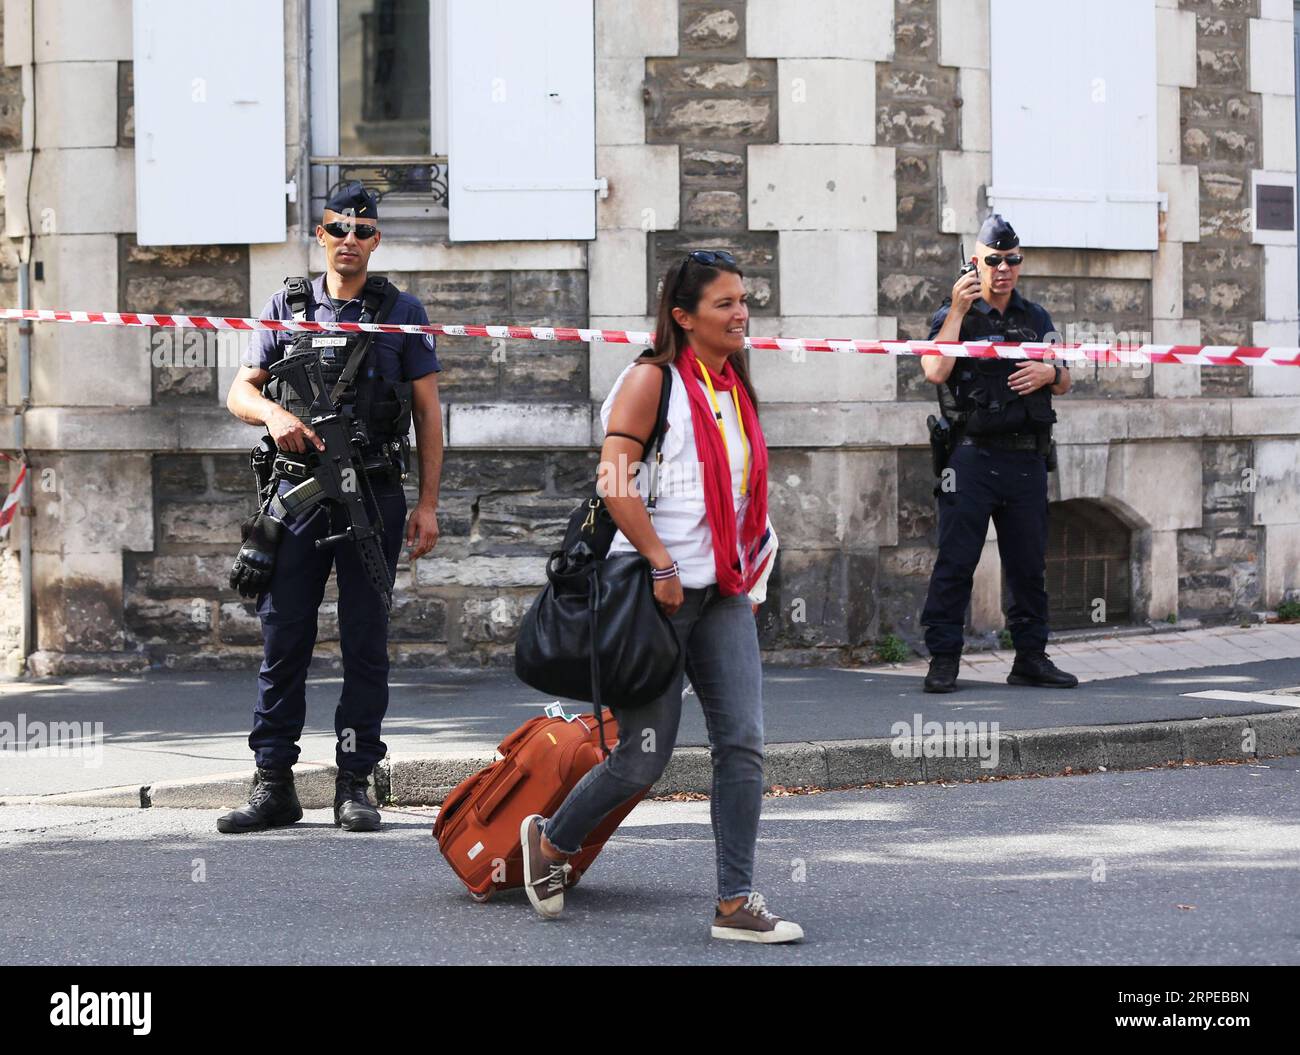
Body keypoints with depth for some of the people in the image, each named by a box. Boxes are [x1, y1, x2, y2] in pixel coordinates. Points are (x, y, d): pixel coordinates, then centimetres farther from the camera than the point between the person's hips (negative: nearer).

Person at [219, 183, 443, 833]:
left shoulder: (401, 313, 6)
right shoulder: (287, 308, 9)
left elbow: (428, 415, 6)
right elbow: (239, 392, 11)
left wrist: (427, 504, 0)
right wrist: (273, 413, -12)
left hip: (374, 494, -1)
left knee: (366, 643, 2)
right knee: (283, 639, 0)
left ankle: (355, 785, 7)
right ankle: (273, 785, 5)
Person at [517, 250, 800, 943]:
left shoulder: (736, 388, 14)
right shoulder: (652, 379, -9)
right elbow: (614, 483, -17)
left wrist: (751, 578, 17)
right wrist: (663, 565, -20)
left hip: (723, 591, 7)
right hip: (655, 589, -7)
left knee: (742, 742, -4)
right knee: (644, 759, 0)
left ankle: (735, 904, 0)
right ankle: (550, 841, 25)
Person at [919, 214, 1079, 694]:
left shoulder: (1036, 318, 16)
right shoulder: (953, 315, 2)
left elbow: (1065, 383, 21)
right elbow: (935, 372, -16)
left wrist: (1049, 373, -2)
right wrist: (958, 309, -16)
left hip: (1027, 460, 4)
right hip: (973, 456, -4)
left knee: (1029, 563, 8)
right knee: (956, 560, -6)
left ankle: (1031, 656, 16)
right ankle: (943, 659, -2)